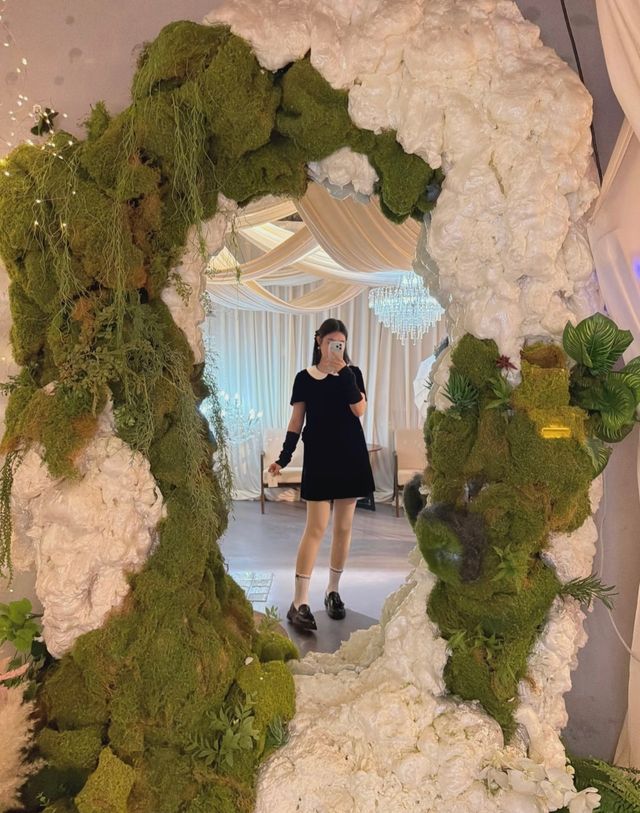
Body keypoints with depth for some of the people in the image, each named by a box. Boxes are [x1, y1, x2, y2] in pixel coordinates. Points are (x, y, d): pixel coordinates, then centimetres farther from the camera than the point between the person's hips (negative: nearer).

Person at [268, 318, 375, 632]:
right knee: (316, 527, -7)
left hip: (350, 456, 2)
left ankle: (333, 591, 24)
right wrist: (284, 457, -6)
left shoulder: (351, 373, 4)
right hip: (318, 458, -2)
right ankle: (299, 602, -2)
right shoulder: (304, 378, 3)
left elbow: (360, 410, -12)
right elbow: (296, 421, 2)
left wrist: (344, 373, -15)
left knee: (343, 527, 8)